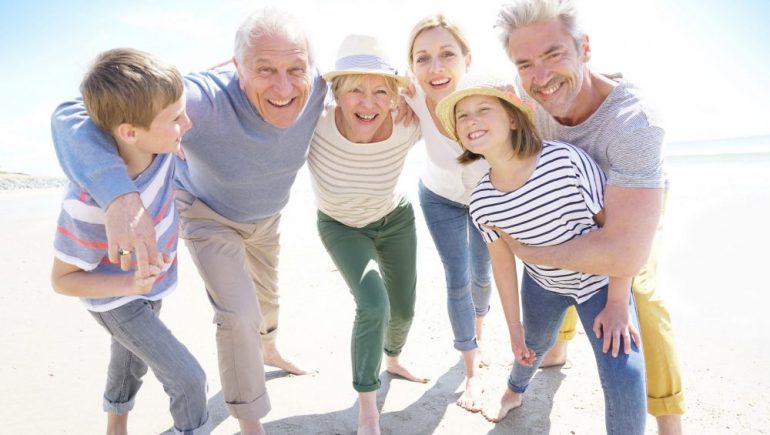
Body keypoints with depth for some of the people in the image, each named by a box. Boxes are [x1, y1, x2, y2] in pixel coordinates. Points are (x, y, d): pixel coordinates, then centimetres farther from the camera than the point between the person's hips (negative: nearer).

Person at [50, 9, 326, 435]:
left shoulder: (316, 88, -30)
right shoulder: (205, 99, -45)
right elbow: (73, 115, -50)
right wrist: (121, 196, -67)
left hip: (265, 215, 5)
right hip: (208, 214, -4)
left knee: (266, 291, 25)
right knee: (239, 315, -9)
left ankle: (269, 351, 58)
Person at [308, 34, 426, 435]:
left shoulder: (407, 129, -30)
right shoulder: (314, 121, -35)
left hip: (395, 220, 3)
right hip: (340, 227, -2)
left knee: (403, 309, 14)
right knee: (374, 307, -22)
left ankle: (393, 360, 51)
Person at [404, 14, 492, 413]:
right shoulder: (411, 99, -32)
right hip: (441, 197, 0)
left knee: (482, 275, 17)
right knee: (458, 283, 1)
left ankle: (477, 335, 51)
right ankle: (472, 371, 25)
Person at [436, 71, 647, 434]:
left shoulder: (565, 159, -31)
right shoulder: (481, 202, -19)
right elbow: (502, 260, -5)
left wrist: (618, 303, -19)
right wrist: (513, 324, 4)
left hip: (600, 280, -2)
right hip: (542, 283, 3)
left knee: (623, 379, -12)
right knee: (535, 343, 26)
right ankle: (514, 392, 60)